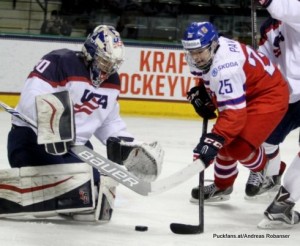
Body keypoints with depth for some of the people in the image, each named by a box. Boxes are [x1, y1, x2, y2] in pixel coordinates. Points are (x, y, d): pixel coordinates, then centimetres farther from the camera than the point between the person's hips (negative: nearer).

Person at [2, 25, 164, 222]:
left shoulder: (112, 82, 8)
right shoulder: (60, 63, -18)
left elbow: (109, 121, 19)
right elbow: (31, 99, -27)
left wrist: (126, 145, 3)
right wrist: (48, 127, -42)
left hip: (76, 146, 8)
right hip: (32, 138, -8)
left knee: (99, 202, 2)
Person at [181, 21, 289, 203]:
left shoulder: (225, 68, -38)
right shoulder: (207, 50, -10)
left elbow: (234, 112, -42)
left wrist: (214, 140, -49)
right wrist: (202, 92, 2)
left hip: (269, 95, -10)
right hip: (245, 91, 10)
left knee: (239, 146, -19)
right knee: (226, 139, 12)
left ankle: (263, 171, 13)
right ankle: (222, 185, 33)